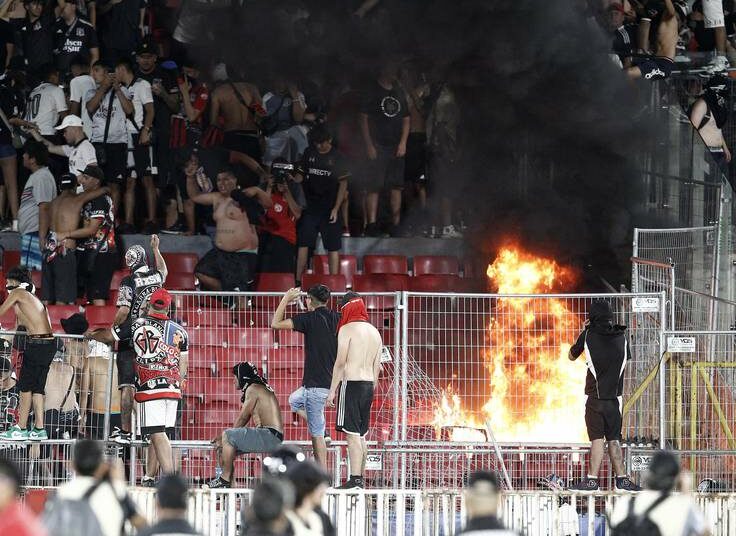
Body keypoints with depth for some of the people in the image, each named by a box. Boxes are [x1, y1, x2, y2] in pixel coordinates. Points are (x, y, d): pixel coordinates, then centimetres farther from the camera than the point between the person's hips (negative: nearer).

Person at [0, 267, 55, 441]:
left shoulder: (18, 293, 1)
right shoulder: (34, 299, 24)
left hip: (36, 343, -8)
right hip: (49, 344, 8)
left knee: (25, 386, -2)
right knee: (37, 388, 11)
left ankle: (21, 428, -2)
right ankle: (39, 429, 9)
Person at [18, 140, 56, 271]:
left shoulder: (42, 178, -13)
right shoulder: (36, 176, 20)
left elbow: (44, 209, -20)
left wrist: (42, 237, -25)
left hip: (36, 234, -11)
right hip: (28, 233, 11)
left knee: (33, 270, -14)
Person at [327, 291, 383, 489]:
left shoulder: (347, 329, -8)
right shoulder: (374, 332, 14)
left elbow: (341, 362, -12)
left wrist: (332, 390, -9)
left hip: (352, 382, -7)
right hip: (368, 384, 7)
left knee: (352, 434, -9)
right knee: (361, 435, 13)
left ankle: (355, 479, -14)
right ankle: (361, 477, 14)